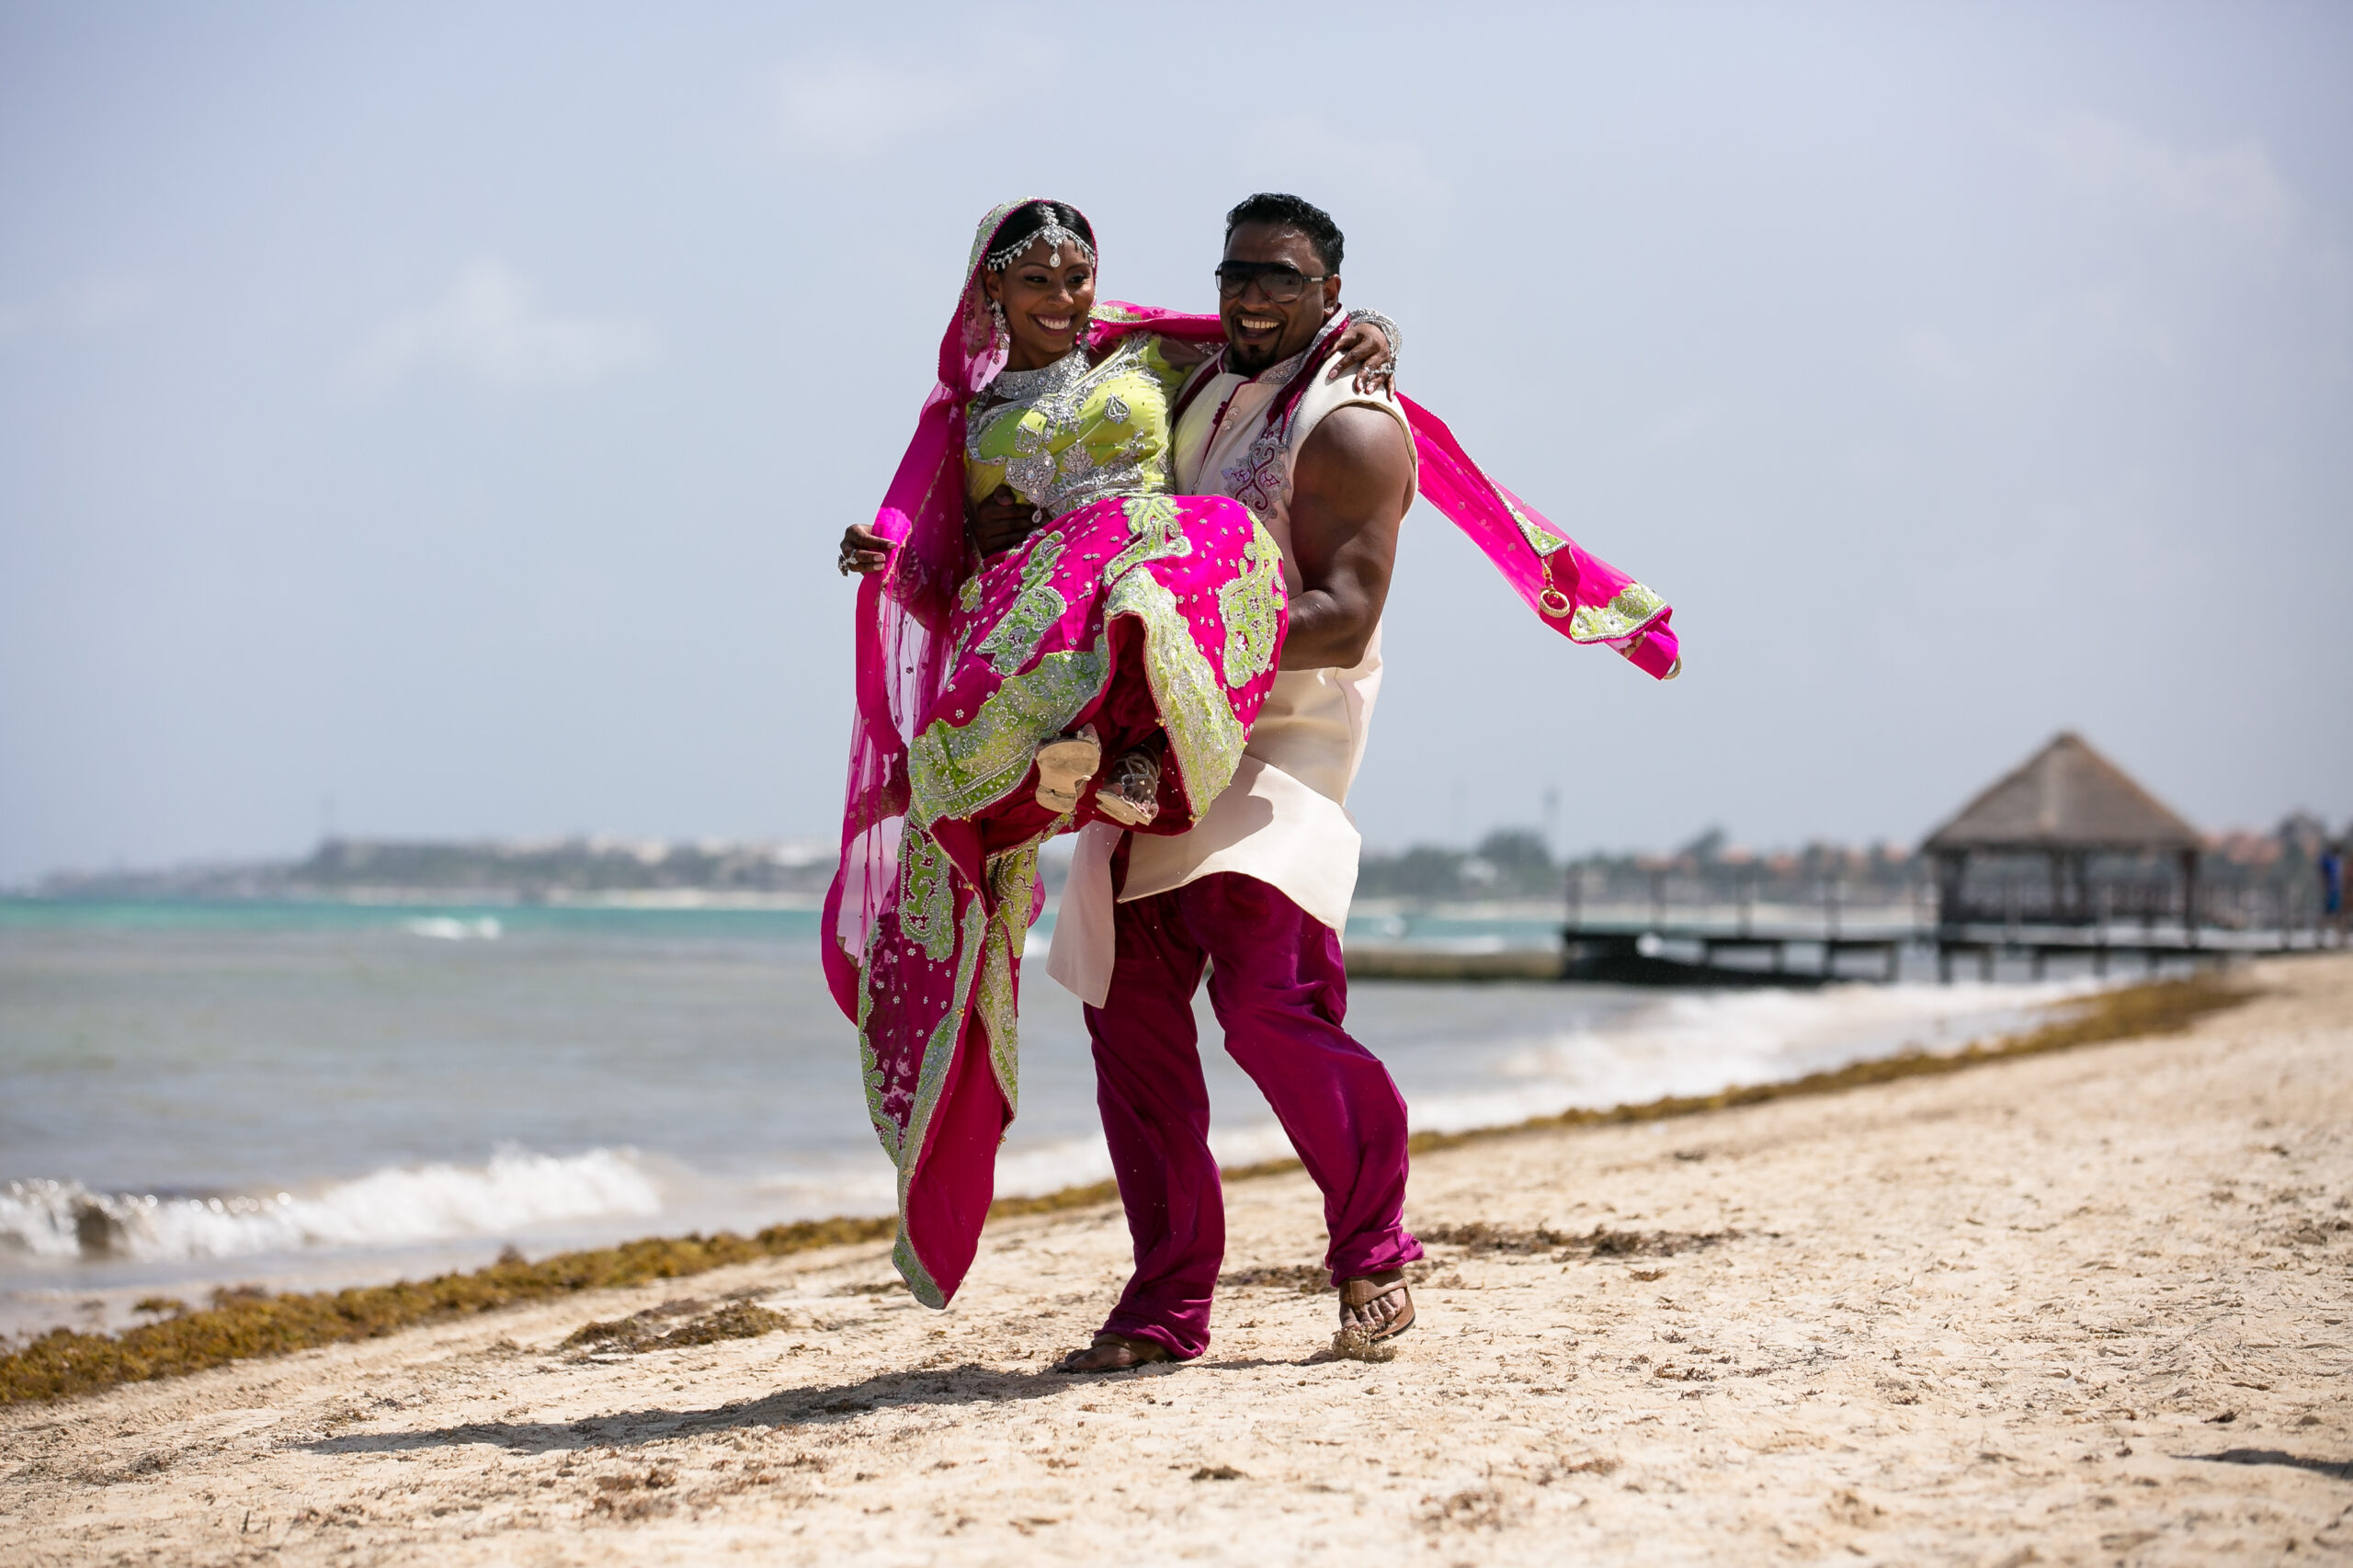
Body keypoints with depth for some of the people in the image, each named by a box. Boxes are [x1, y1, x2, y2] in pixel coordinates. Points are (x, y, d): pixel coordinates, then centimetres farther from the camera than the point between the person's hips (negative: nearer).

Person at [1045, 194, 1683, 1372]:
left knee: (1268, 1001, -18)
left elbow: (1342, 625, -16)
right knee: (1128, 1007, 0)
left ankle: (1372, 1250, 4)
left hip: (1276, 751, -7)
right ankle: (1167, 1305, 7)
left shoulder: (1349, 428, -6)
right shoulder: (1207, 399, 19)